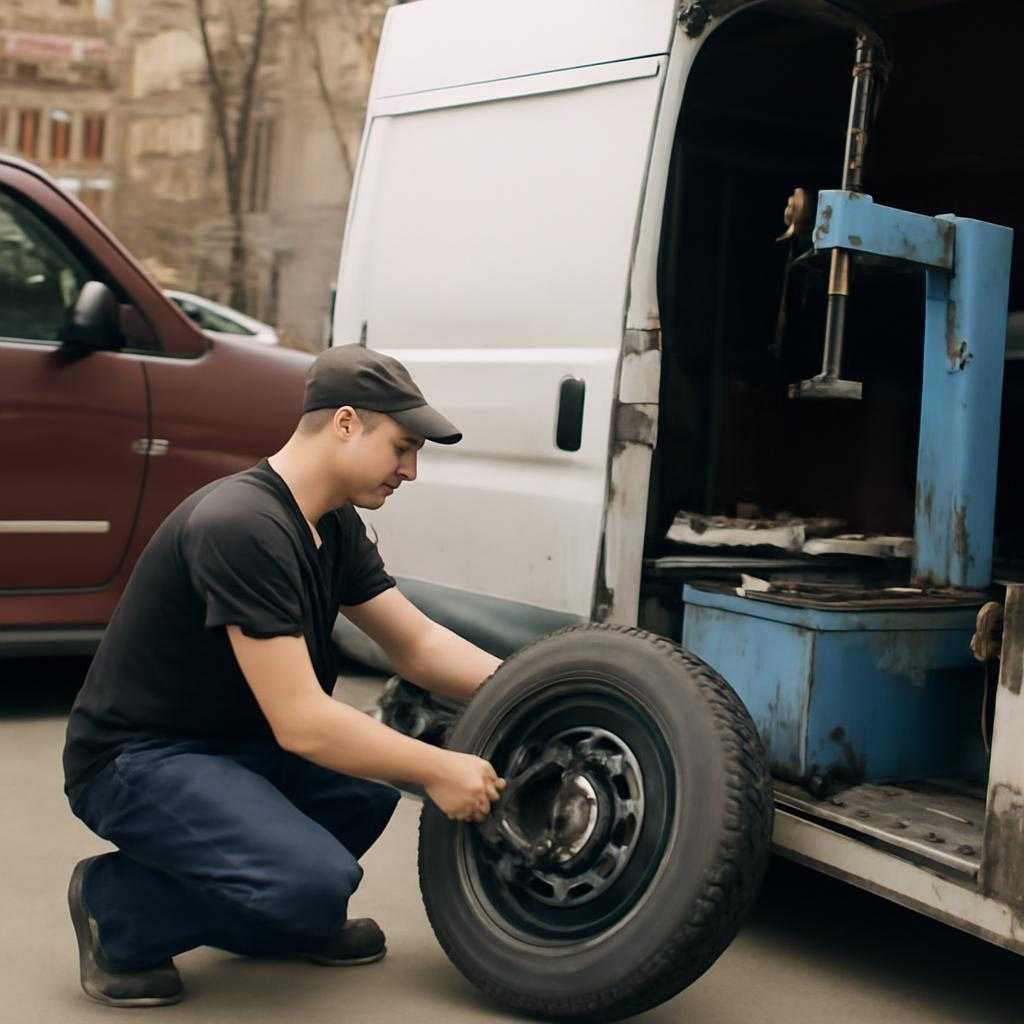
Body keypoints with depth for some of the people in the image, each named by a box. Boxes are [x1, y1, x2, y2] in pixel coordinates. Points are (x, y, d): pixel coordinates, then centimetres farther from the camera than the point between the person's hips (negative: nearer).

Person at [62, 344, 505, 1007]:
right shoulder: (241, 526, -27)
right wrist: (436, 769, -21)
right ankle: (117, 909, -4)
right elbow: (298, 721, -28)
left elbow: (416, 644, 8)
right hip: (138, 760, -10)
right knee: (318, 880, -26)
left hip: (231, 741, 10)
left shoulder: (335, 526, 3)